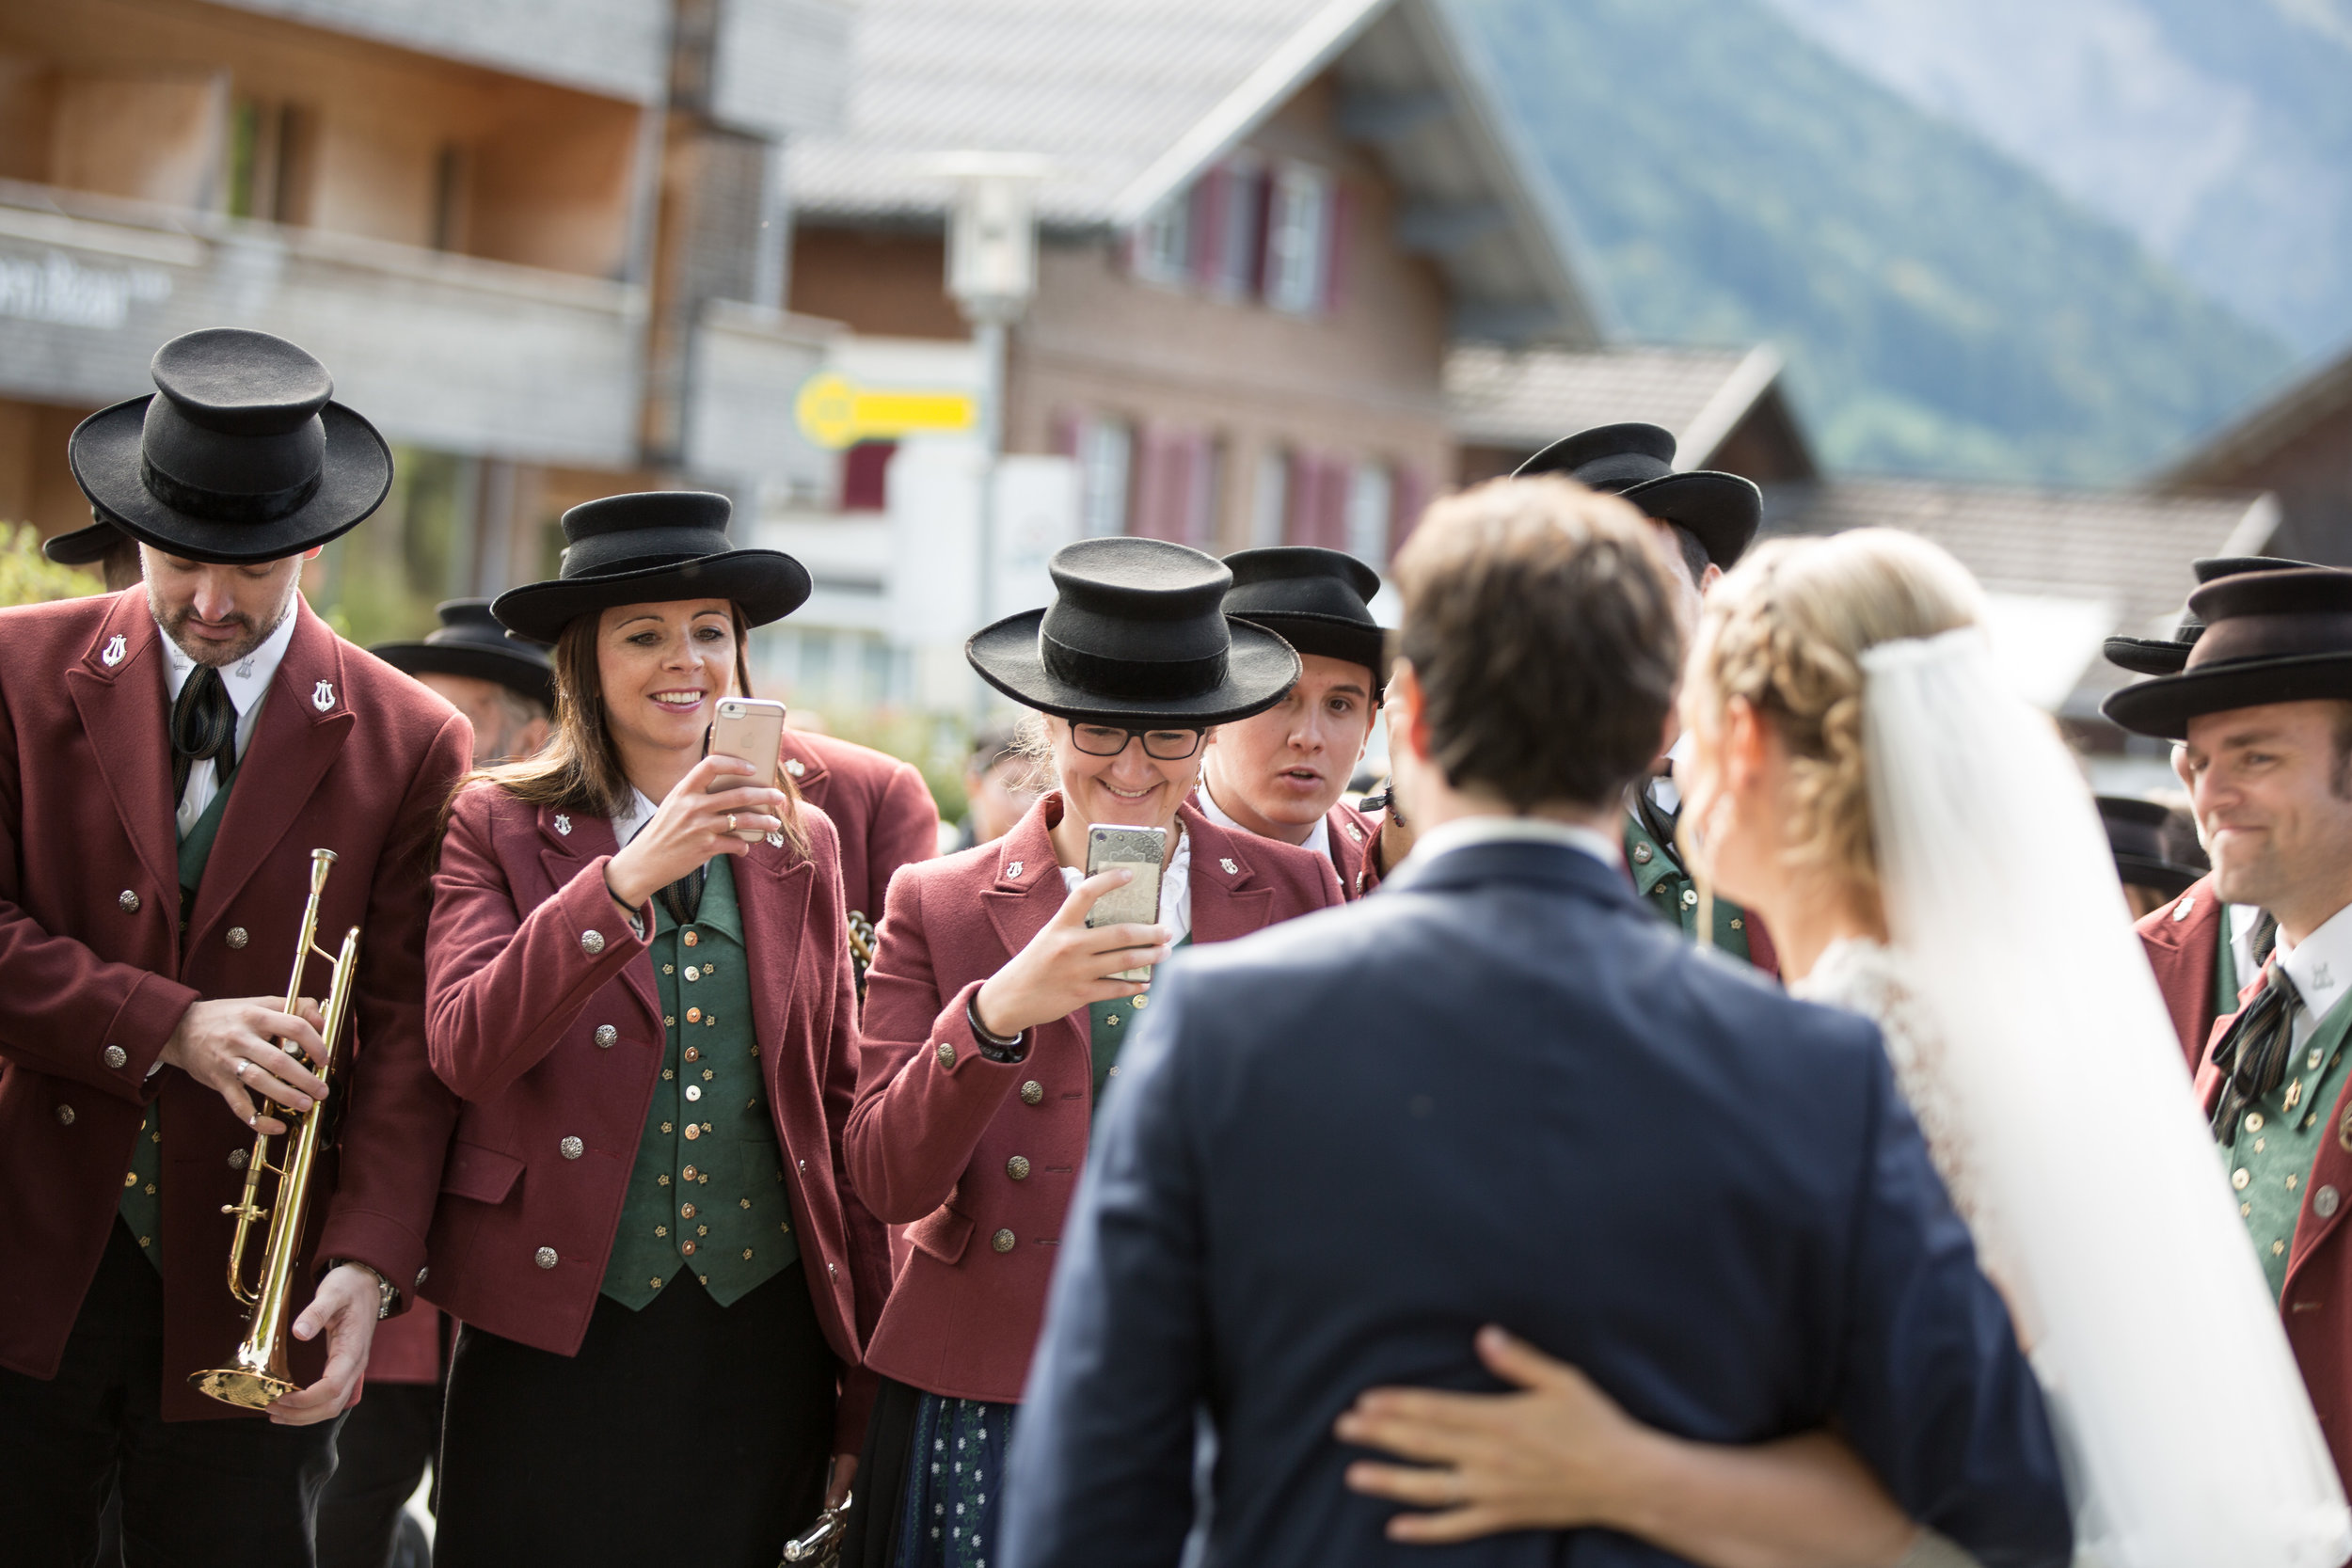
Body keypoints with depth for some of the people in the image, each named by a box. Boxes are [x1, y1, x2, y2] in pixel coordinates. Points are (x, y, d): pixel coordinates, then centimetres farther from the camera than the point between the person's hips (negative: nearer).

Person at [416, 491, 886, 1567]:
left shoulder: (799, 845, 11)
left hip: (761, 1350, 3)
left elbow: (840, 1110, 11)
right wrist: (625, 879, -26)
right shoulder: (497, 825, 1)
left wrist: (865, 1392, 7)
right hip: (554, 1348, -3)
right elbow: (464, 1051, -14)